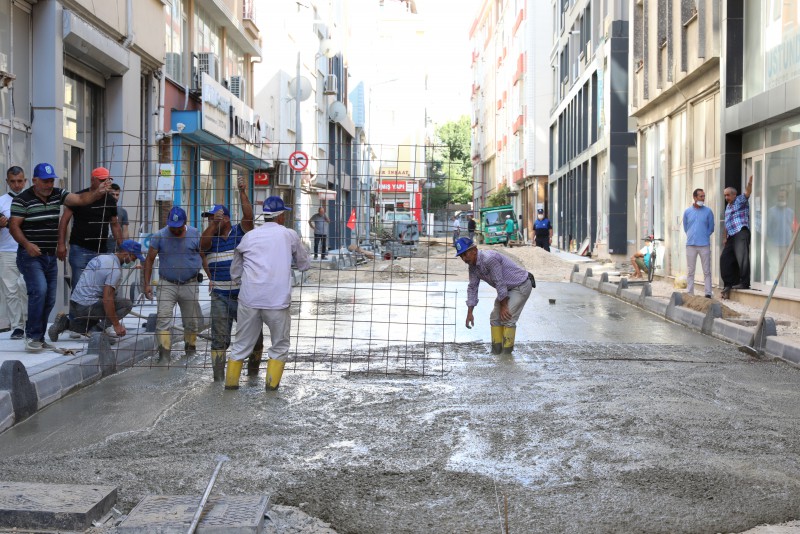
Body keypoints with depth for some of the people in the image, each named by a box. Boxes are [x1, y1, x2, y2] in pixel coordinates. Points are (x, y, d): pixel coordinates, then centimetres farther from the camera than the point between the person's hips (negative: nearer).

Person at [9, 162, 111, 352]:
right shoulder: (22, 200, -8)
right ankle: (32, 336, -12)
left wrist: (98, 193, -19)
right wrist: (27, 244, -25)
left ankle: (38, 338, 19)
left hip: (51, 256, 6)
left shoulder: (58, 194, 8)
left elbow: (80, 199, 0)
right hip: (31, 256, -6)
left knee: (50, 299, 7)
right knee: (39, 291, -22)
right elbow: (14, 227, -9)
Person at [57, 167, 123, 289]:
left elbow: (115, 225, 17)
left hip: (101, 251, 4)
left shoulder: (110, 200, 10)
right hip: (80, 249, -4)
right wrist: (61, 244, -9)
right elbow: (65, 220, -2)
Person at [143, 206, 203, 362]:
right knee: (163, 318, -14)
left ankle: (190, 348, 29)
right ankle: (164, 353, -14)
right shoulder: (159, 236, -3)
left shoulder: (195, 234, -1)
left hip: (190, 285, 1)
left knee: (192, 320, 9)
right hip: (167, 284, -1)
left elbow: (204, 257, 3)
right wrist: (146, 283, -6)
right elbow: (149, 259, 0)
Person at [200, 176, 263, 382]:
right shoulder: (210, 238, 5)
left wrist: (242, 192, -24)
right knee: (219, 340, 4)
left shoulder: (241, 232, -1)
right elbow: (202, 244, -17)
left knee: (255, 339, 6)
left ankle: (253, 375, 25)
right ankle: (218, 379, 12)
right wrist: (214, 224, -27)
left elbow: (248, 215, -17)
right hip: (220, 297, 2)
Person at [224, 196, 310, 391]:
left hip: (249, 299, 3)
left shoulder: (249, 236, 9)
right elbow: (304, 265, 16)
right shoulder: (289, 235, 3)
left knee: (241, 344, 15)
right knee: (280, 345, 14)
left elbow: (235, 272, 17)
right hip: (277, 300, -2)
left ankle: (230, 382, 19)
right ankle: (272, 382, 11)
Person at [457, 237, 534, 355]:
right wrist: (469, 313, 2)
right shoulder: (473, 266, -2)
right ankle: (496, 352, 14)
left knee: (507, 317, -16)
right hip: (508, 288, 9)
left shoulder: (489, 259, -31)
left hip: (521, 286, -9)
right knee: (495, 317, 6)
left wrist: (504, 306, -17)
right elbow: (472, 288, 5)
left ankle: (507, 353, -6)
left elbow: (500, 283, -26)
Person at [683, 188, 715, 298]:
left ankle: (708, 293, 1)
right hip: (690, 245, 1)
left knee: (707, 271, -1)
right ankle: (689, 293, 10)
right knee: (690, 271, 5)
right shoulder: (687, 212, 7)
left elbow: (711, 228, 10)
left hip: (704, 245, -1)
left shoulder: (708, 211, 3)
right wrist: (692, 237, 13)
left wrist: (703, 236, 8)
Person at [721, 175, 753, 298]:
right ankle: (729, 284, 12)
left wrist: (750, 181, -35)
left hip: (741, 233, -9)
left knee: (742, 258, -17)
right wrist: (724, 238, 20)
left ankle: (744, 283, -18)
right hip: (731, 236, 9)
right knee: (724, 258, 6)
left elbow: (748, 191, -17)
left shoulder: (741, 200, 3)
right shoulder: (728, 207, 26)